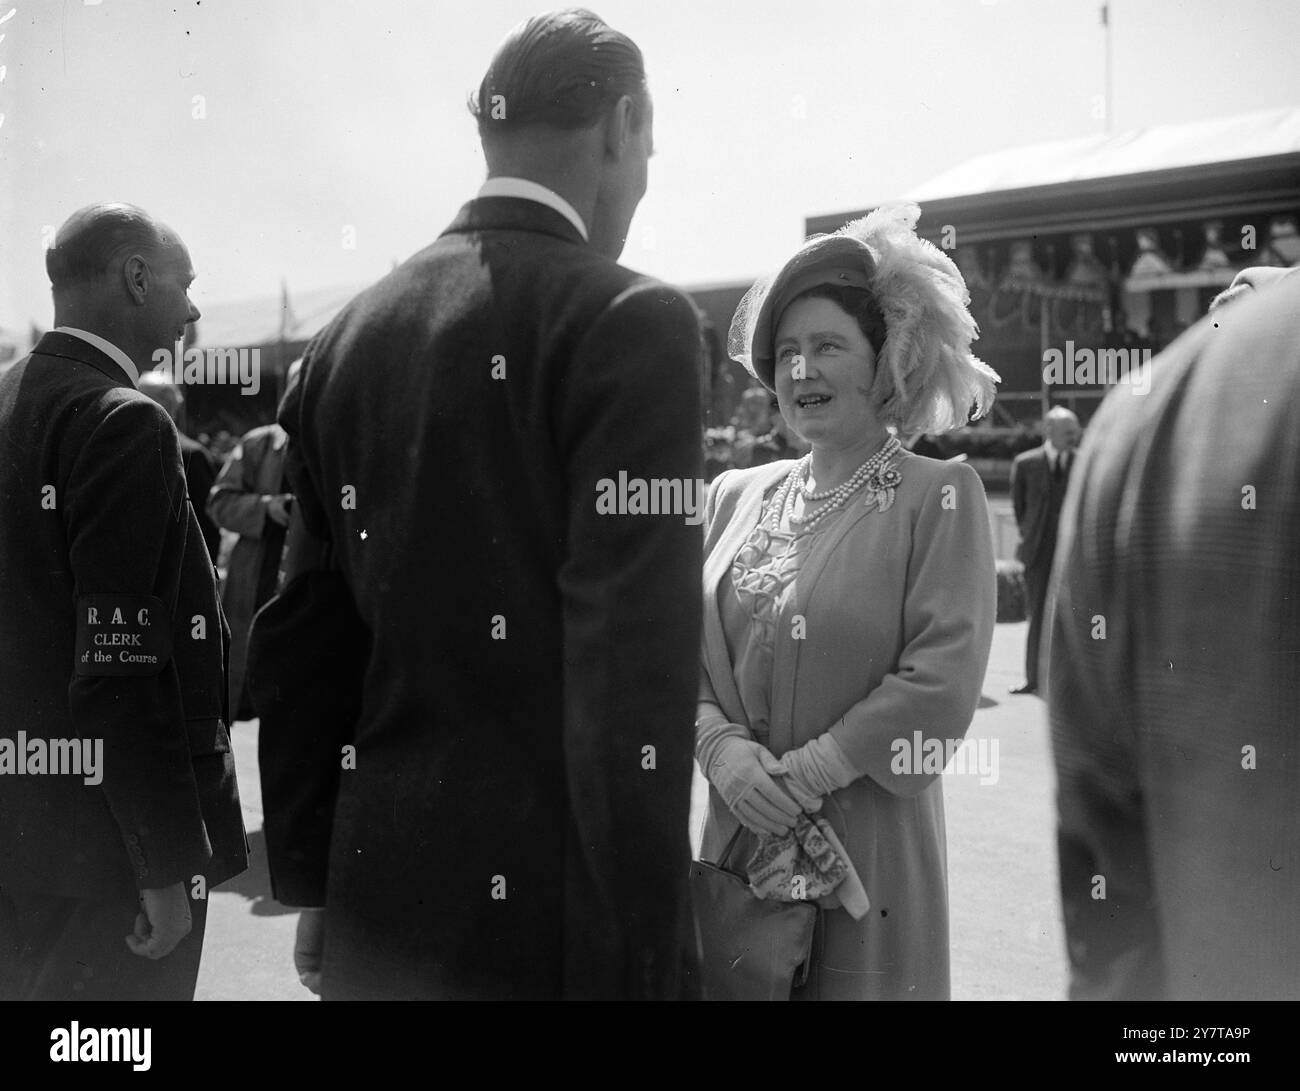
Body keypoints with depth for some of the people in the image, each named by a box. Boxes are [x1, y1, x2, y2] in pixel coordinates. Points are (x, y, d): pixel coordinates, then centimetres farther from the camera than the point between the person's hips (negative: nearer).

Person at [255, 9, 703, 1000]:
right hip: (548, 921, -5)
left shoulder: (351, 335, 5)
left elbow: (297, 640, 8)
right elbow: (631, 680, -19)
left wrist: (312, 885, 16)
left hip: (374, 912, 6)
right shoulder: (631, 321, -13)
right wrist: (632, 966, -14)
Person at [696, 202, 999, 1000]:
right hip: (737, 841, 4)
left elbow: (941, 681, -14)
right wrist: (724, 749, -12)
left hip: (872, 850, -4)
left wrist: (807, 773, -16)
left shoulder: (940, 497, -6)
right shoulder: (736, 495, 9)